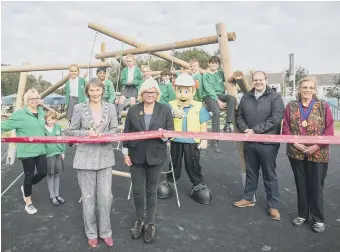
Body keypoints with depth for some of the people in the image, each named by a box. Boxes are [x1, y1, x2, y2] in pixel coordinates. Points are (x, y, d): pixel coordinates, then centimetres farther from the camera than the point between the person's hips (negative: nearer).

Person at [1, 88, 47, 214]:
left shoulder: (41, 111, 8)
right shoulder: (20, 114, -11)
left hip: (40, 149, 6)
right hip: (27, 151, -6)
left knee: (43, 172, 6)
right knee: (29, 175, 6)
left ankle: (26, 187, 38)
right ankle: (28, 202, 26)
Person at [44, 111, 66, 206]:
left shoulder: (58, 127, 3)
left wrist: (63, 151, 9)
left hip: (58, 153, 4)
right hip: (49, 154, -4)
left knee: (57, 174, 13)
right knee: (50, 175, 6)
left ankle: (57, 194, 26)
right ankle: (52, 196, 19)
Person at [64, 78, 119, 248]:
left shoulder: (110, 107, 4)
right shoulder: (79, 108, -2)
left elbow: (115, 130, 4)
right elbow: (70, 131, 1)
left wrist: (103, 135, -15)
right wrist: (86, 133, -16)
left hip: (105, 157, 1)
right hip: (85, 157, -1)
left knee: (105, 196, 4)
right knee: (88, 197, 8)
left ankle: (105, 232, 24)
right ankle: (91, 233, 27)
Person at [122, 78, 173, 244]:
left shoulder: (165, 110, -2)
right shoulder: (133, 110, 0)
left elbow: (171, 131, 0)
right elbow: (126, 132, 3)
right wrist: (125, 153, -1)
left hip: (155, 156, -1)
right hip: (136, 156, 1)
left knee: (151, 191, 13)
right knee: (137, 191, 9)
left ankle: (150, 223, 31)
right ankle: (139, 220, 33)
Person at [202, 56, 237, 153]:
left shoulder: (220, 73, 13)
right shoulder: (206, 75, 1)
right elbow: (209, 89, -10)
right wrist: (218, 101, -20)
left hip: (220, 94, 5)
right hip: (208, 95, -5)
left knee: (232, 98, -28)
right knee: (216, 111, -32)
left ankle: (228, 125, -28)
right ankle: (215, 140, -28)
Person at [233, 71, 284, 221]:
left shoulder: (275, 97, -5)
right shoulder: (246, 97, 10)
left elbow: (276, 118, -15)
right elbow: (239, 116, 11)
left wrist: (255, 130, -18)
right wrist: (245, 129, -10)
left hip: (268, 143, -4)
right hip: (249, 142, 4)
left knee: (270, 175, 6)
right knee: (251, 172, 17)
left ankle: (273, 205, 19)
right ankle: (248, 198, 32)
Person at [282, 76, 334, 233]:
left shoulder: (324, 106, -1)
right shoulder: (291, 106, 3)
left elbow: (329, 130, -5)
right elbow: (286, 128, 1)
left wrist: (317, 146, -15)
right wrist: (294, 143, -12)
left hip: (318, 154, -2)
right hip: (296, 153, 2)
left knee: (316, 186, 6)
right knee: (301, 185, 14)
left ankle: (318, 219, 22)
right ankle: (302, 214, 29)